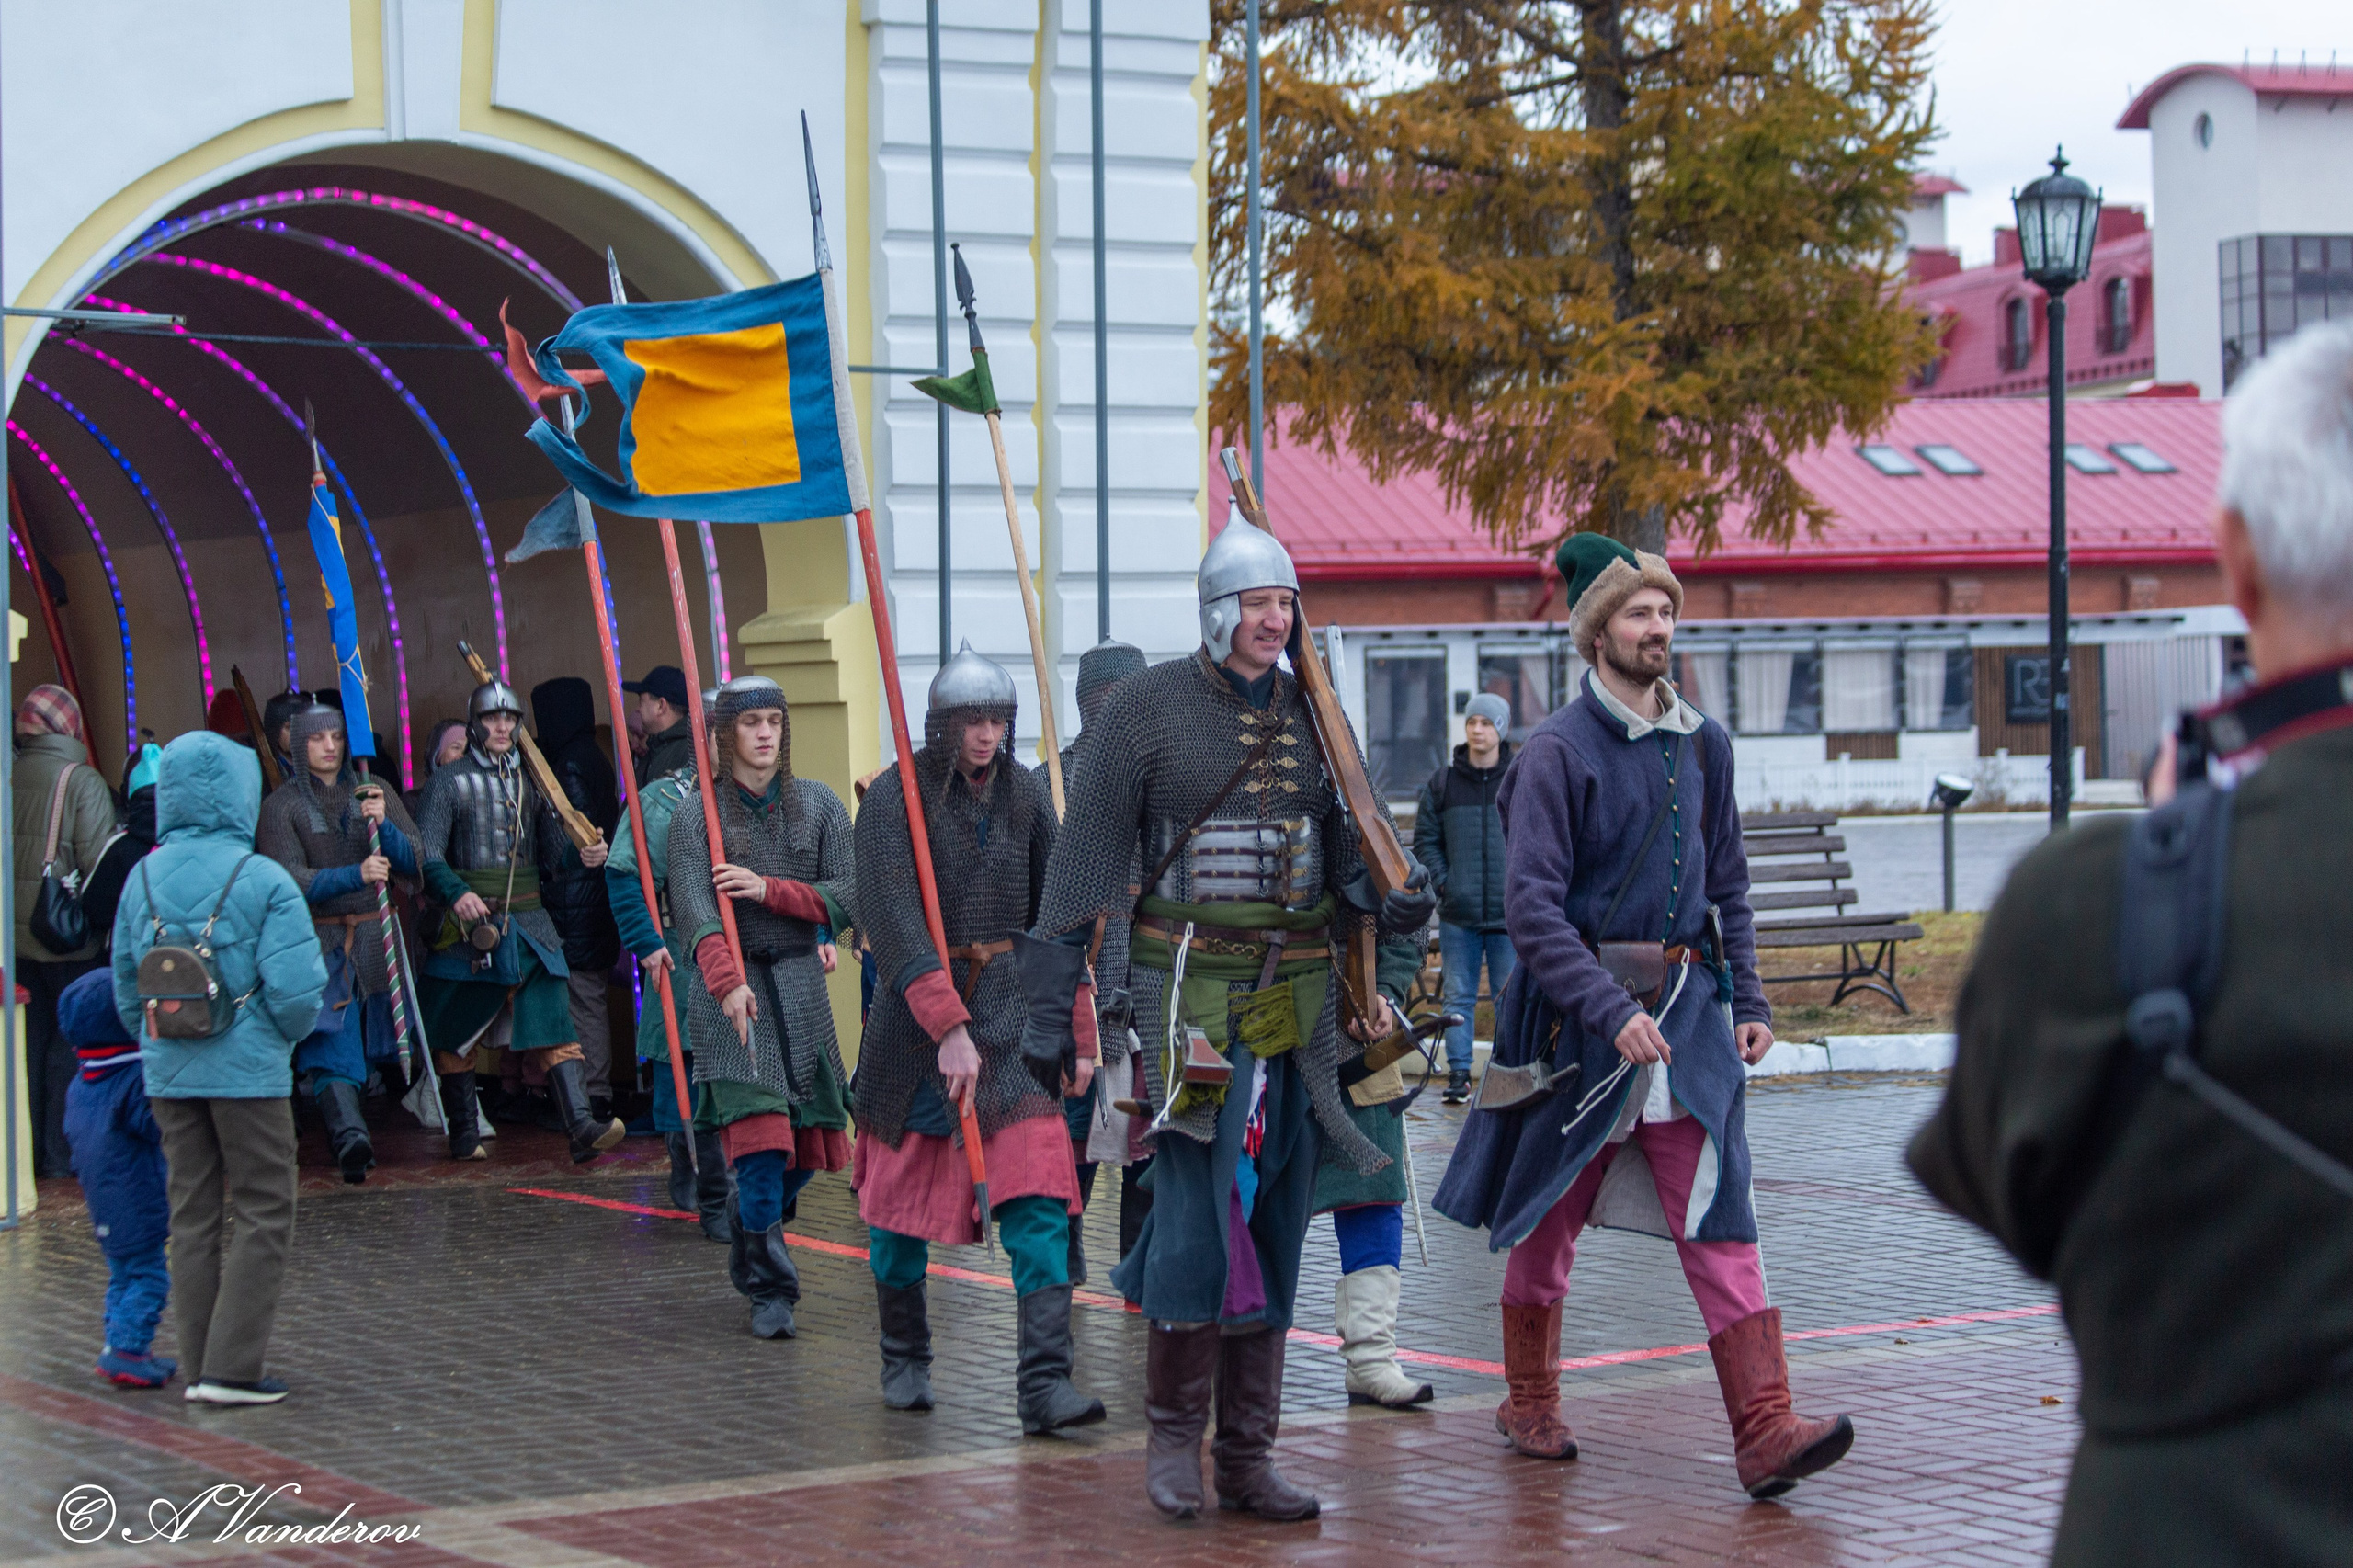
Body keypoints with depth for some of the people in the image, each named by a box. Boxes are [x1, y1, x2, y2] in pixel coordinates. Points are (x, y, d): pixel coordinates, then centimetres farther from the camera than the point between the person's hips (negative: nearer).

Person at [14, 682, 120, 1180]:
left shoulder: (12, 778, 2)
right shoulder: (83, 781, -11)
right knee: (70, 1043, 4)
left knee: (27, 1042, 13)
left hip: (16, 934, 5)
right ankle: (62, 1154, 6)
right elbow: (99, 861, -16)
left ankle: (28, 1152, 18)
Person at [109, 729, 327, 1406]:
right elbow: (297, 990, -16)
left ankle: (199, 1365, 16)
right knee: (264, 1214, 3)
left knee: (192, 1215, 13)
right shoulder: (266, 881, -12)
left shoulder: (142, 880, 4)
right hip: (247, 1071, -5)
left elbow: (126, 988, 8)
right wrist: (286, 1035, 4)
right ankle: (232, 1366, -2)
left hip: (169, 1073, 5)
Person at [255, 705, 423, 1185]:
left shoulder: (375, 793, 11)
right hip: (321, 945, -4)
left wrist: (384, 826, -14)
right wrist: (356, 875, -22)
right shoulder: (281, 805, 3)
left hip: (378, 942, 4)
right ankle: (349, 1133, -34)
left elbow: (415, 864, 5)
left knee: (390, 1044, 3)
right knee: (329, 1045, -20)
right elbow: (290, 880, -9)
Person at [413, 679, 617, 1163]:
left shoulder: (531, 780, 13)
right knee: (455, 1032, 8)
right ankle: (463, 1131, 21)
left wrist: (582, 855, -8)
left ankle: (581, 1127, -21)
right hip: (471, 922, -2)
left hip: (529, 920, 2)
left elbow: (551, 850, 14)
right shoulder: (450, 782, 0)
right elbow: (428, 856, -9)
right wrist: (458, 893, -27)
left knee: (553, 1023, -10)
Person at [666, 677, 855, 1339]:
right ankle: (770, 1290, -6)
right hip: (729, 984, -3)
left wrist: (769, 889, -12)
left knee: (807, 1140, 3)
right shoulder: (696, 815, 1)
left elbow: (847, 897, 1)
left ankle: (750, 1244, 31)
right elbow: (695, 908, -12)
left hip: (800, 980, 3)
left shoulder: (820, 805, 8)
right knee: (760, 1135, -14)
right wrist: (728, 983, -28)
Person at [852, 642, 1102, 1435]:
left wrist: (1076, 1029, 6)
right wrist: (947, 1027, -27)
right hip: (915, 1010, -2)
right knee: (903, 1189, 9)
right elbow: (893, 923, -19)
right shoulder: (895, 797, -10)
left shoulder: (1024, 793, 4)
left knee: (1037, 1194, -10)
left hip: (1010, 1007, 3)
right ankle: (904, 1357, 29)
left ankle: (1045, 1382, -15)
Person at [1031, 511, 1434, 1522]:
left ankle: (1246, 1457, 13)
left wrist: (1387, 905, -5)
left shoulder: (1315, 717, 12)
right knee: (1198, 1204, -13)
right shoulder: (1147, 707, -1)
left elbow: (1349, 849, 15)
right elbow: (1093, 849, -2)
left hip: (1297, 995, 5)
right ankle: (1173, 1432, 3)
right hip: (1188, 985, -5)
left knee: (1274, 1222, 6)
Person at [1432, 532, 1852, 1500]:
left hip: (1688, 1003, 4)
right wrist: (1611, 1010, -22)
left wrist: (1747, 1000, 10)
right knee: (1548, 1214, 9)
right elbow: (1531, 905, -14)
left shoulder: (1702, 744, 10)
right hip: (1581, 1008, -4)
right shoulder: (1558, 749, -8)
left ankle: (1766, 1431, -13)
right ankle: (1530, 1404, 27)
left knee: (1720, 1219, -6)